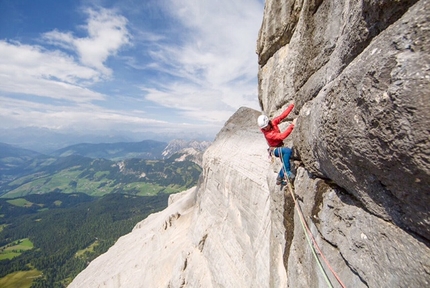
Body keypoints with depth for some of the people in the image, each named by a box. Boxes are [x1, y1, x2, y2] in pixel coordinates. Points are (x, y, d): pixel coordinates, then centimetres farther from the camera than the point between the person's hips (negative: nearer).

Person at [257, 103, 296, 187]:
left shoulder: (273, 122, -12)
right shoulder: (268, 134, -32)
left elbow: (283, 115, -6)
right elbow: (282, 136, -40)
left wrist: (292, 105, -9)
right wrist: (292, 125, -43)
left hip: (279, 148, 8)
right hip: (275, 149, -8)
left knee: (286, 162, 13)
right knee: (288, 151, -35)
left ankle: (279, 179, 31)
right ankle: (287, 172, -24)